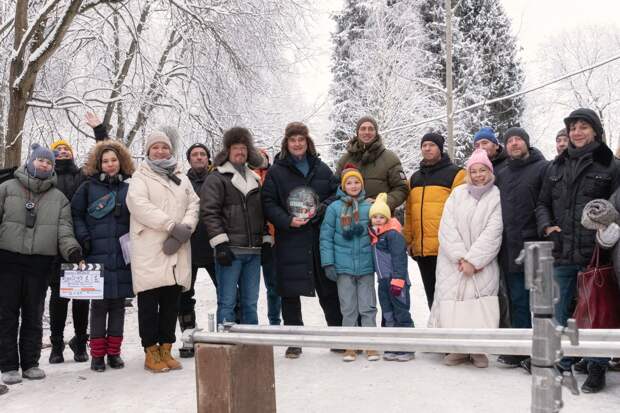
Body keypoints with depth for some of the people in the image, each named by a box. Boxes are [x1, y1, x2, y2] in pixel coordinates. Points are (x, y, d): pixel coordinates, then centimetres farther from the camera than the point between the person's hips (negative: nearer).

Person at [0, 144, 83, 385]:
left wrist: (72, 249, -16)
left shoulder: (59, 198, 11)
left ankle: (30, 363, 18)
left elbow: (64, 229, 2)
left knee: (34, 315, 8)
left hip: (40, 261, 2)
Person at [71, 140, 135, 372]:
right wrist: (83, 237, -8)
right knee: (99, 304, 0)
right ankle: (97, 354, 10)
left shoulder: (129, 189, 11)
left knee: (118, 304, 7)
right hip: (97, 255, -2)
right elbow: (75, 214, 5)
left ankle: (114, 352, 17)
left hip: (122, 255, 2)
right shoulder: (88, 187, 6)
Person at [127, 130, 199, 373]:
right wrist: (173, 226, -18)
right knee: (149, 302, -1)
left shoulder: (182, 179, 21)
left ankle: (165, 349, 17)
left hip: (177, 251, 5)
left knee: (171, 302, 7)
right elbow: (140, 205, -12)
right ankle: (151, 352, 7)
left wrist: (185, 228, -11)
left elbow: (193, 205, 10)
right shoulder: (140, 177, 4)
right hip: (149, 251, -4)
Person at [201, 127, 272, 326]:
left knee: (250, 303, 10)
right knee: (227, 302, -4)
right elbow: (209, 212, -10)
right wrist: (220, 244, -17)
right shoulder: (216, 179, -1)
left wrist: (267, 240, 14)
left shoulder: (254, 180, 21)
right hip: (230, 251, -6)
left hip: (253, 251, 6)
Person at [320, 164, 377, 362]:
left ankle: (371, 344, 15)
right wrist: (328, 263, -3)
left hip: (366, 265, 0)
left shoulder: (370, 207, 2)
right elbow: (326, 237, 1)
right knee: (348, 308, 8)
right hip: (343, 266, 0)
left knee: (368, 306, 6)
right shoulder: (334, 208, 0)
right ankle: (350, 346, 17)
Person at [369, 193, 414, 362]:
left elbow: (399, 258, -16)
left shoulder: (393, 233, -11)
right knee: (388, 315, 12)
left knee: (401, 314, -1)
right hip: (383, 281, 8)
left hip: (396, 280, -8)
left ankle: (407, 349, 6)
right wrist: (381, 278, 17)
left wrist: (397, 279, -20)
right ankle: (393, 347, 21)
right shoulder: (374, 235, 14)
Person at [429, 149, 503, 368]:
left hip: (483, 265, -2)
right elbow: (447, 228, 1)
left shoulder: (497, 196, 0)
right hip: (453, 262, 3)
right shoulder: (457, 194, 10)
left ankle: (478, 349, 4)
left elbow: (492, 233, -7)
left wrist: (472, 260, -12)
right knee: (452, 299, -4)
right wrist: (461, 258, -9)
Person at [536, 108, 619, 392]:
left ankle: (597, 369, 15)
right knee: (561, 313, 10)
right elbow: (542, 204, 17)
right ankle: (563, 365, 23)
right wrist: (547, 227, 0)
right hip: (562, 254, 4)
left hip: (594, 253, -4)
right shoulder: (556, 167, 12)